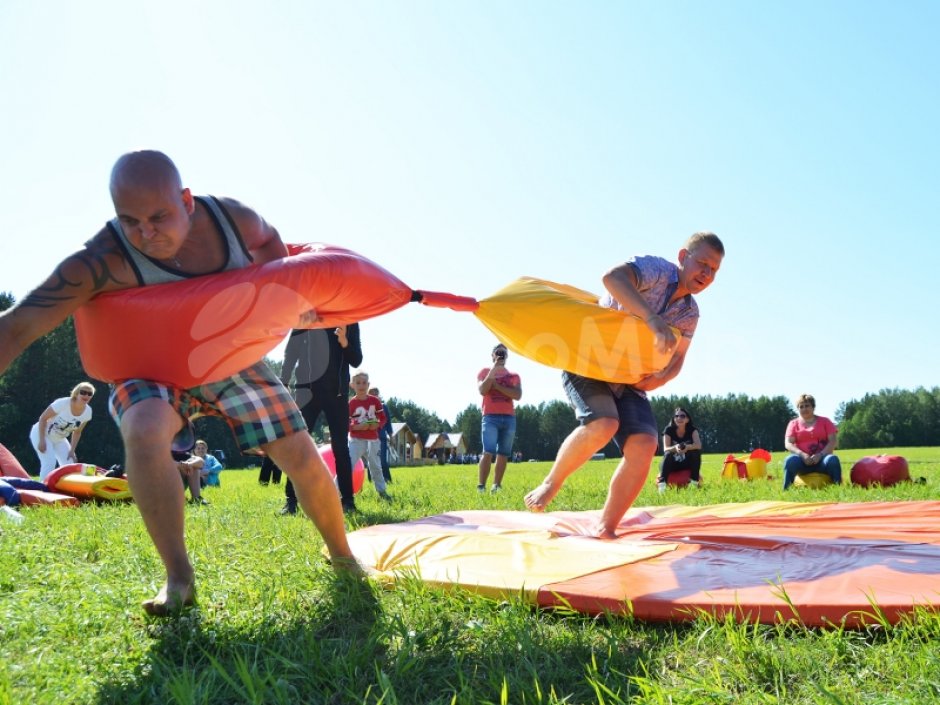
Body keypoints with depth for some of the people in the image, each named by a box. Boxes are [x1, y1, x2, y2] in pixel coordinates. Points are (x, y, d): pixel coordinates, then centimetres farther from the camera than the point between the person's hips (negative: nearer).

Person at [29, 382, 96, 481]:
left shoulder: (87, 412, -13)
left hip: (59, 439, 6)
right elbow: (43, 418, -22)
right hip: (41, 433, -6)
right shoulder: (62, 403, -31)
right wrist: (42, 440, -26)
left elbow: (77, 432, 0)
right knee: (50, 462, -23)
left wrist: (72, 450, -6)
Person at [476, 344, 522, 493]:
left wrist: (497, 385, -7)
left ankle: (496, 485, 6)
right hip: (490, 417, -3)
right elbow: (482, 391, -8)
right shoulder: (485, 371, 10)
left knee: (503, 454, 2)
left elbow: (518, 396, -2)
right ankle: (481, 486, -18)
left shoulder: (514, 375, 15)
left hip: (509, 418, 3)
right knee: (488, 452, -16)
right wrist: (493, 370, -9)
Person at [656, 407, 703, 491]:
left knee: (696, 451, -26)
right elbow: (665, 449, -25)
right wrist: (675, 448, -48)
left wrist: (687, 447, -49)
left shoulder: (692, 430, -10)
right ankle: (662, 483, -42)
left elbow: (698, 445, -27)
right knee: (668, 454, -33)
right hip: (673, 464, -1)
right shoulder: (669, 430, -13)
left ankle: (694, 481, -21)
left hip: (687, 463, 1)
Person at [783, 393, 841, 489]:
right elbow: (788, 444, 0)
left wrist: (820, 455, -15)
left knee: (833, 460, -34)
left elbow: (832, 441, 2)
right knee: (790, 460, -35)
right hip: (803, 460, 0)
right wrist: (802, 454, -18)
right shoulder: (794, 423, 13)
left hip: (821, 459, 0)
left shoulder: (824, 421, 13)